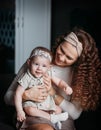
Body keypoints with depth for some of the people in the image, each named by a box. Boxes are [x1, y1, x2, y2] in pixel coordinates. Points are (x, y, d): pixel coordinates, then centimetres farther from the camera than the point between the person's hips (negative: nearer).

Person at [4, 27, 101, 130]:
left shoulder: (79, 74, 0)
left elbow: (75, 114, -1)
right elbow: (8, 96, 1)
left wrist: (53, 93, -13)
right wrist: (25, 95, -21)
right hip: (33, 118, -2)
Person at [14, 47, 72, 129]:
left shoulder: (48, 74, -8)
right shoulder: (26, 79, -21)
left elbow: (59, 82, 1)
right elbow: (18, 94, -21)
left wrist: (66, 87, -23)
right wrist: (19, 111, -26)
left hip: (47, 103, 5)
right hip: (31, 103, -5)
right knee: (29, 110, -34)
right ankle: (52, 118, -28)